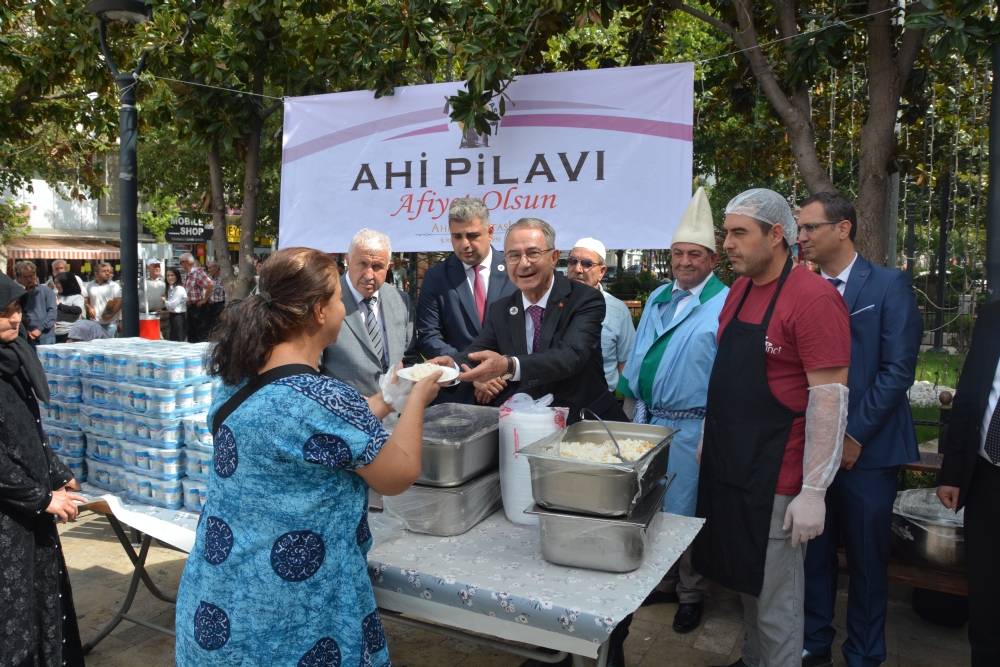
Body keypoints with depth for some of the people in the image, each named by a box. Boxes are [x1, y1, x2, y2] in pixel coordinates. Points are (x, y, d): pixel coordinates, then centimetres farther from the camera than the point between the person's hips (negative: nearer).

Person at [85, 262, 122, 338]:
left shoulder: (114, 285, -2)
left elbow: (119, 302, -7)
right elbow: (86, 299, 17)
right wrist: (89, 308, -4)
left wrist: (111, 315, -16)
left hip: (109, 323, -3)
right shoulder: (90, 285, 10)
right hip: (94, 322, 3)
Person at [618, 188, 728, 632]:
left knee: (684, 515, 6)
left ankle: (691, 594, 27)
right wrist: (633, 407, 14)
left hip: (689, 429, -7)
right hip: (647, 420, 7)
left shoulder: (725, 306, -11)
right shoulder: (657, 299, 12)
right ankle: (661, 582, 36)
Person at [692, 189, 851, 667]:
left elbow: (830, 397, -18)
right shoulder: (739, 290, 9)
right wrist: (709, 439, 17)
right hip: (727, 466, 8)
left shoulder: (814, 297, -16)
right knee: (747, 583, 21)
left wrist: (814, 491, -19)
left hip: (774, 478, -7)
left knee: (776, 604, 6)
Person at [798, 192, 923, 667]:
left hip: (867, 449, -3)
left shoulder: (890, 287, -5)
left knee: (867, 557, 9)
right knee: (814, 551, 12)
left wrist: (855, 436, -13)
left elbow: (898, 369, -10)